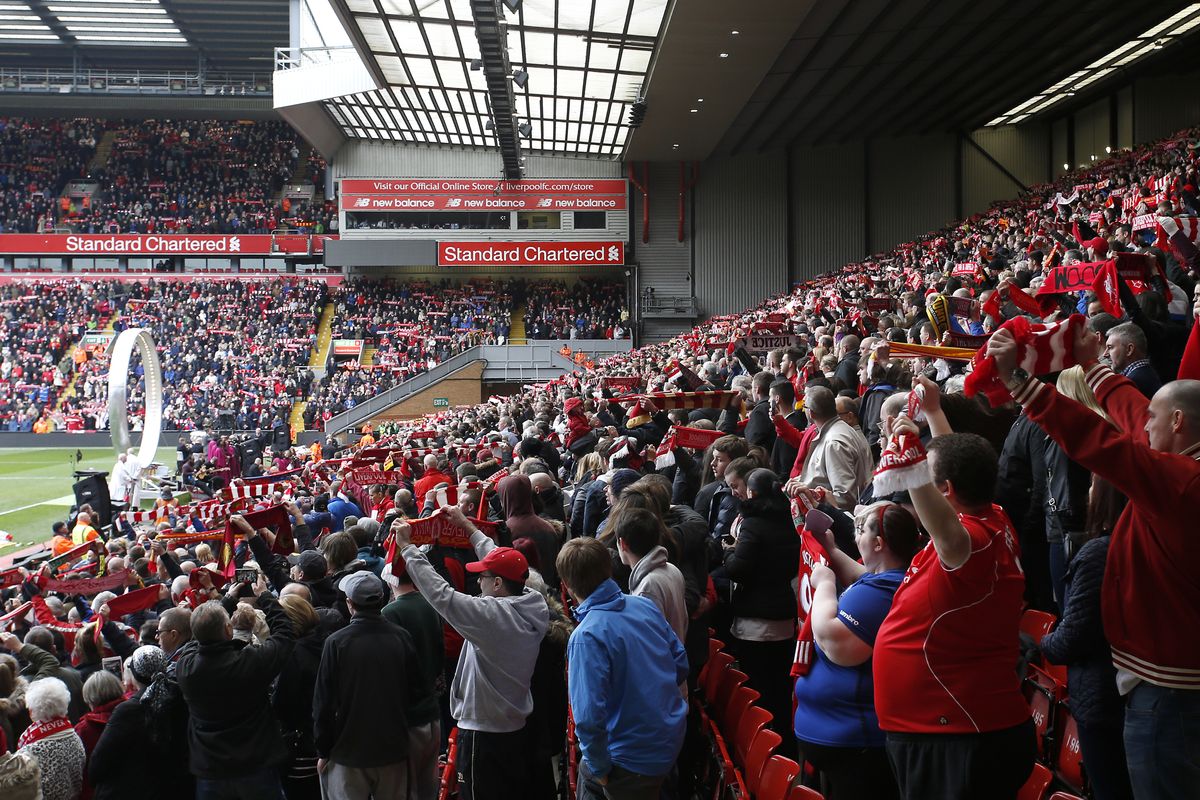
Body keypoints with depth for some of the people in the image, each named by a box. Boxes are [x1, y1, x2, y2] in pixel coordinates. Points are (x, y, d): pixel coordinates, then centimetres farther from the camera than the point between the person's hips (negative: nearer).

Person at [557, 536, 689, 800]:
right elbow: (681, 664, 4)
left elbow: (589, 717, -29)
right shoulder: (646, 605, -6)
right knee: (588, 774, 29)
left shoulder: (587, 637, -26)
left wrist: (600, 767, -13)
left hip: (635, 759, -7)